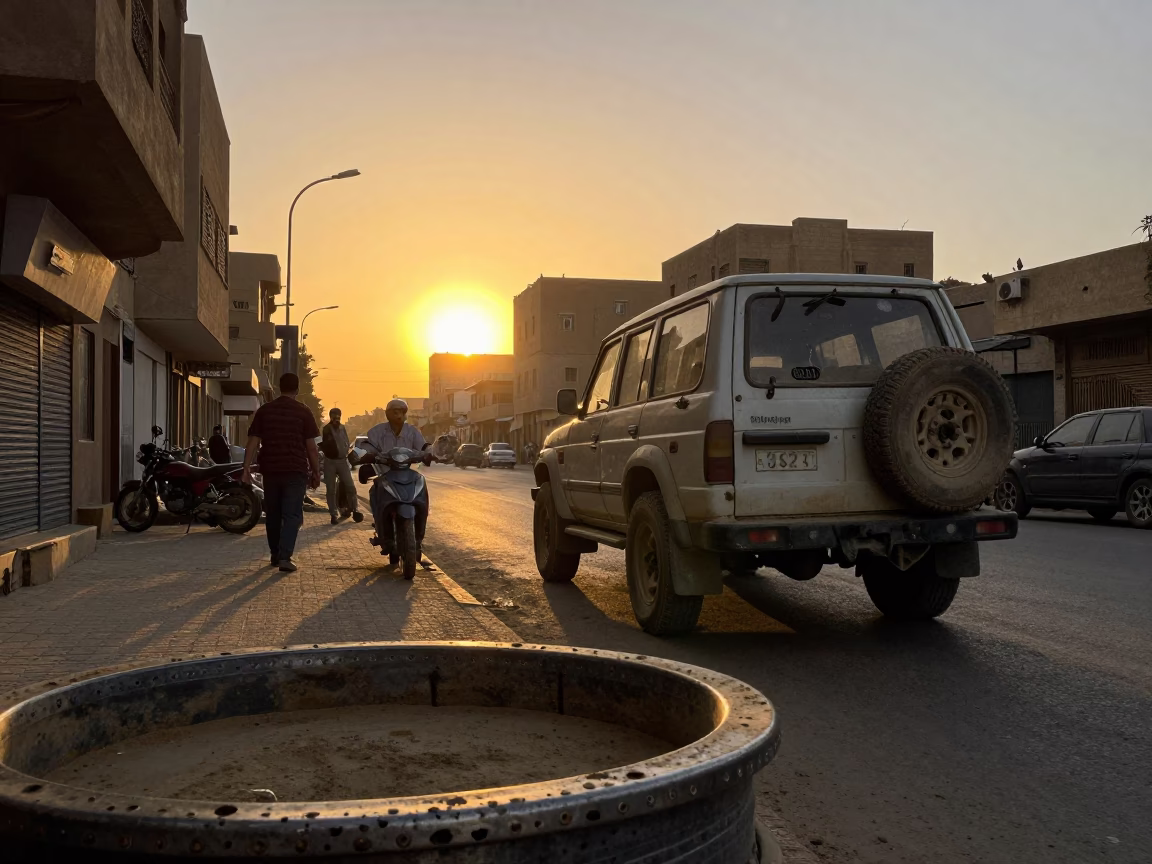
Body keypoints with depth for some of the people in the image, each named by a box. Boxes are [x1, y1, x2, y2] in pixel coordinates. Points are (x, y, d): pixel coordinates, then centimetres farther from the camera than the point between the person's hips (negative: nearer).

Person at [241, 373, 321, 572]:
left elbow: (253, 443, 1)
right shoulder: (303, 413, -3)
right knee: (292, 515, -2)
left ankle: (275, 555, 25)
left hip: (270, 470, 3)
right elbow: (311, 447, -4)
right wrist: (316, 473, 3)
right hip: (296, 471, -3)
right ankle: (285, 557, -15)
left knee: (273, 514, 16)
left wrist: (246, 469, 1)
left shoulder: (264, 410, 5)